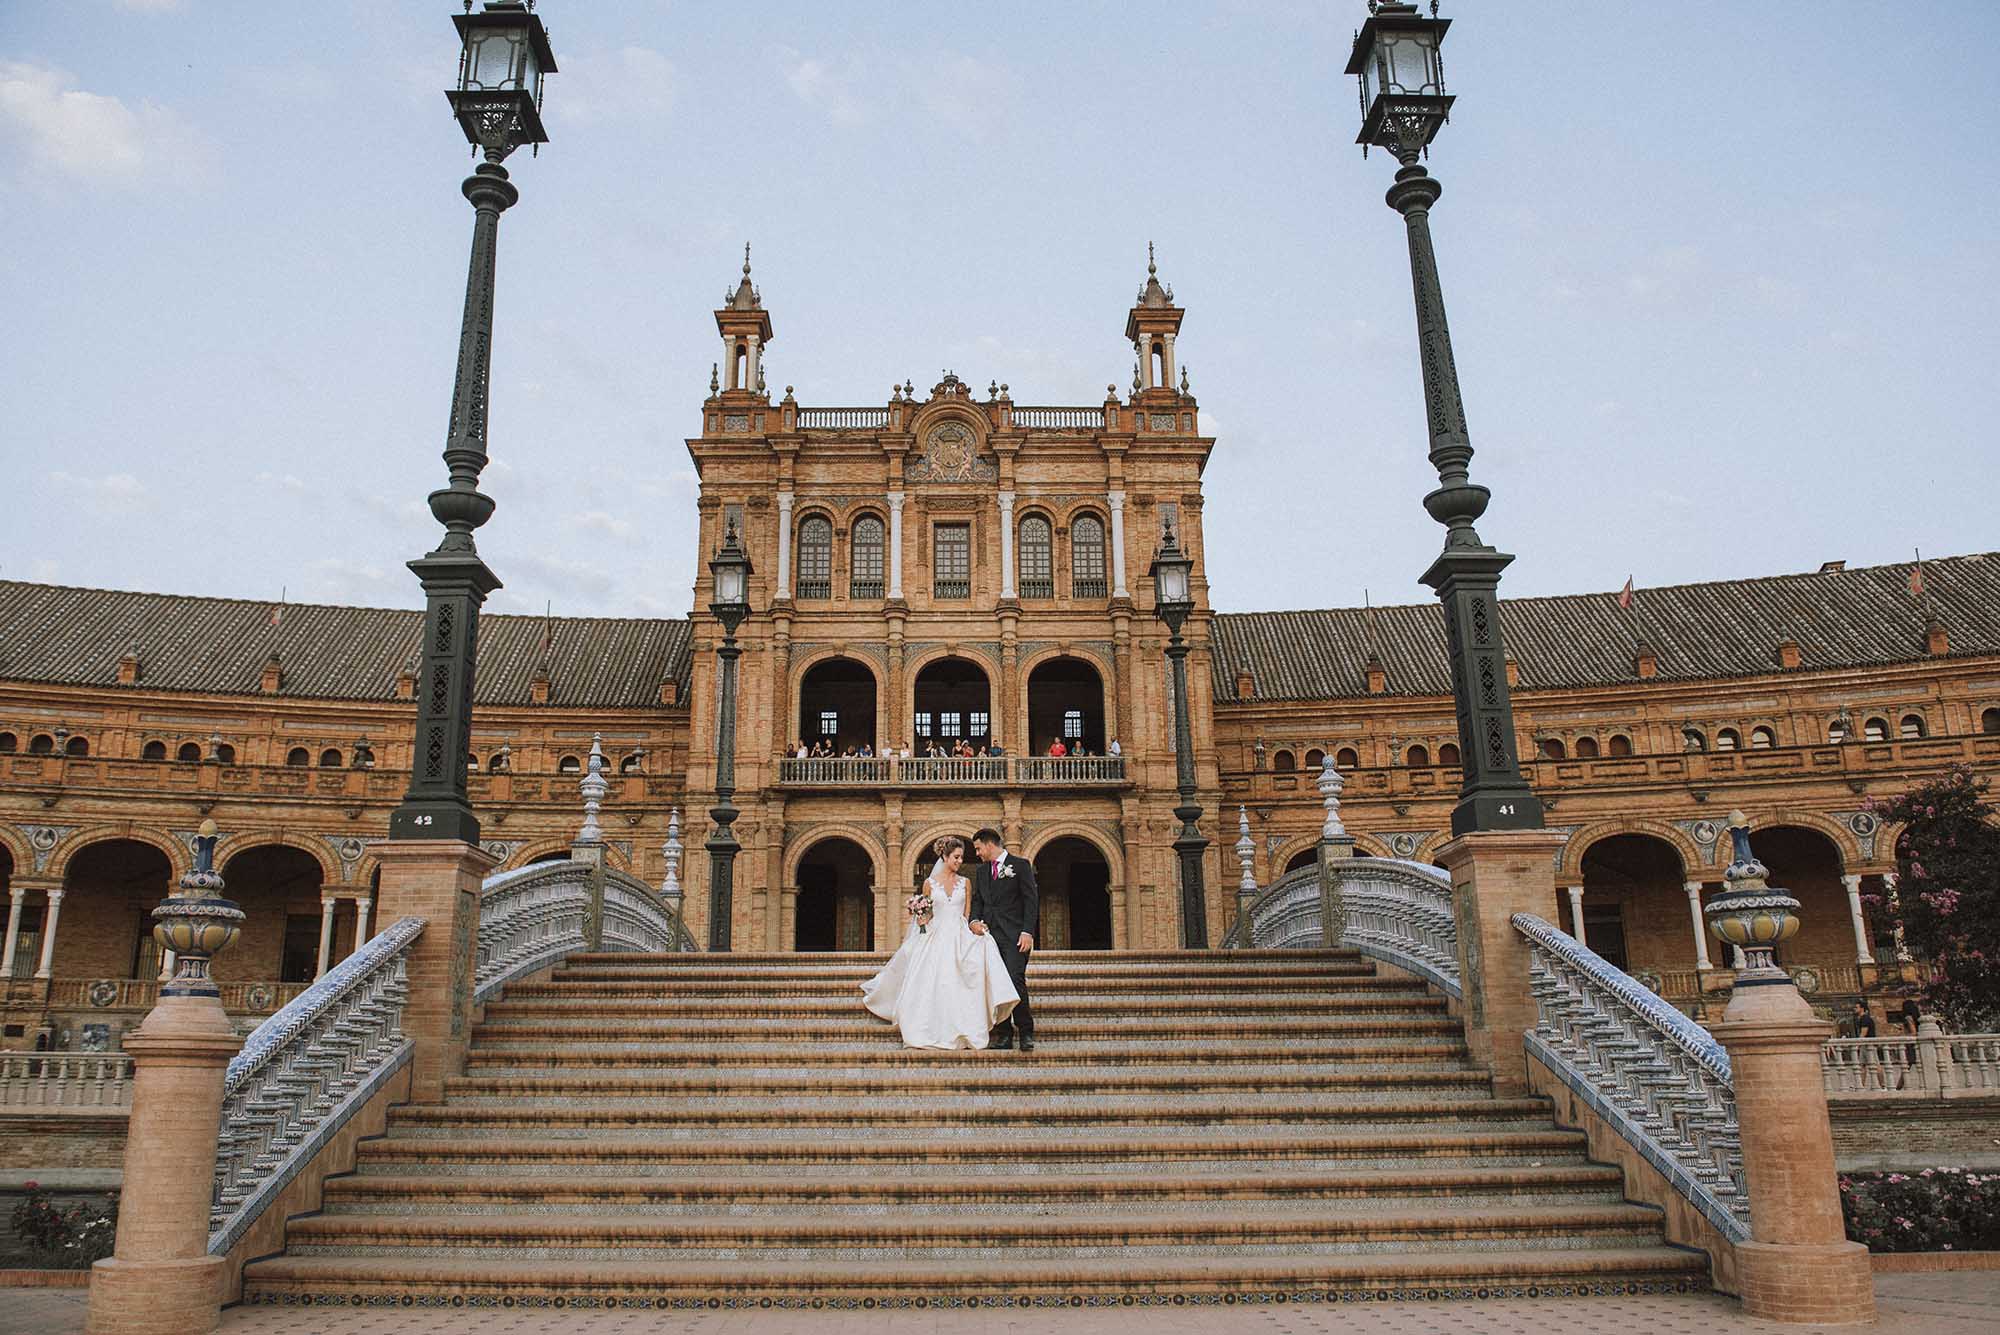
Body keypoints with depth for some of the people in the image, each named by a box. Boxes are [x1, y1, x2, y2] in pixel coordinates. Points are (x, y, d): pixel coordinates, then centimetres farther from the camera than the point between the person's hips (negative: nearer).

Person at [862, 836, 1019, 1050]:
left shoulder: (965, 883, 9)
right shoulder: (930, 882, 5)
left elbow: (968, 914, 10)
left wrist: (974, 927, -9)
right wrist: (922, 921, -12)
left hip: (960, 938, 1)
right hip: (936, 938, -1)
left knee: (960, 986, -14)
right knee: (933, 986, -7)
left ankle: (964, 1032, -10)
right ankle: (932, 1034, 0)